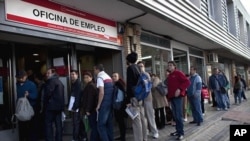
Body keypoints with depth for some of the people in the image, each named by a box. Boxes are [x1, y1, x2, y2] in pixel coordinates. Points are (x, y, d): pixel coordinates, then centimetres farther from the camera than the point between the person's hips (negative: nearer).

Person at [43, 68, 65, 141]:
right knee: (58, 124, 9)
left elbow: (48, 93, -18)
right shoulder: (59, 81, 19)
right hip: (59, 105, 9)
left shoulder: (51, 81, -9)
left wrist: (45, 103, -5)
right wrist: (61, 104, 15)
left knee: (48, 124, -3)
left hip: (51, 105, -9)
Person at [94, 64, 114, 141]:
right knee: (109, 124, 13)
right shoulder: (109, 77, 15)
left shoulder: (100, 77, -9)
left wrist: (98, 105, -13)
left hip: (104, 104, -8)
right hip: (111, 103, 8)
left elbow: (102, 92, -19)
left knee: (101, 125, -3)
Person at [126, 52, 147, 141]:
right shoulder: (137, 68, 16)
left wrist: (128, 100, -16)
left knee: (136, 120, -6)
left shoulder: (130, 68, -9)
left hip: (134, 97, -9)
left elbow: (129, 85, -16)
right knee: (142, 118, 12)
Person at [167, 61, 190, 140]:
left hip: (178, 96, -8)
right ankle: (178, 130, 20)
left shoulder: (178, 73, -4)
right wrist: (168, 95, 13)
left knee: (179, 115, -7)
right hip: (171, 97, 8)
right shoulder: (169, 76, 19)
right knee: (175, 115, 11)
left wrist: (180, 89, -21)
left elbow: (187, 82, -13)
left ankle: (181, 133, -1)